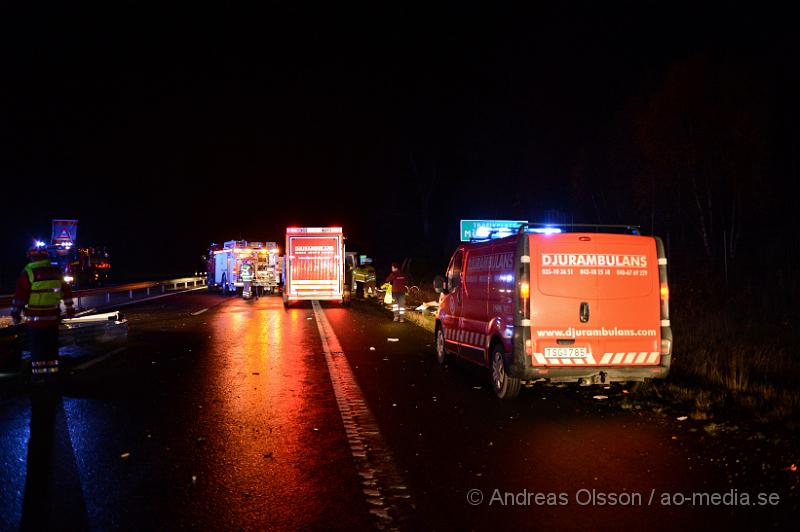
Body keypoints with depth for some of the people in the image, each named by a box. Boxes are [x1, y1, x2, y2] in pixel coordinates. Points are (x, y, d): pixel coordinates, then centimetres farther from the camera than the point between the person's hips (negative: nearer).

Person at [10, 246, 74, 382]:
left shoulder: (28, 273, -10)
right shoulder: (57, 271, 5)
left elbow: (20, 295, -10)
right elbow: (67, 291, 13)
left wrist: (15, 313, -2)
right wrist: (69, 309, 22)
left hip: (36, 318, -4)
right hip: (53, 317, 4)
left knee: (37, 347, 4)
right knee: (52, 347, 12)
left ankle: (39, 375, 7)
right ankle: (52, 373, 16)